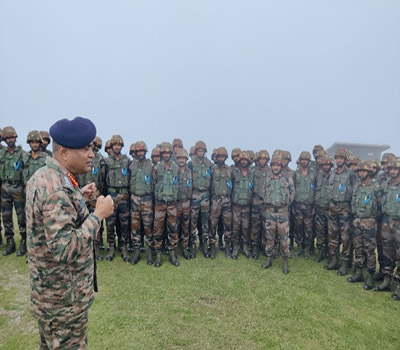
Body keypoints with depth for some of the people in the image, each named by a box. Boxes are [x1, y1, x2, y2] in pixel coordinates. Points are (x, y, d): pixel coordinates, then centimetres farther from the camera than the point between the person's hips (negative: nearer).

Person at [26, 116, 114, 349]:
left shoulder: (42, 176, 3)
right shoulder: (57, 189, -29)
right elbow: (65, 249, -34)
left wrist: (79, 197, 7)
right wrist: (98, 214, -27)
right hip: (64, 296, -9)